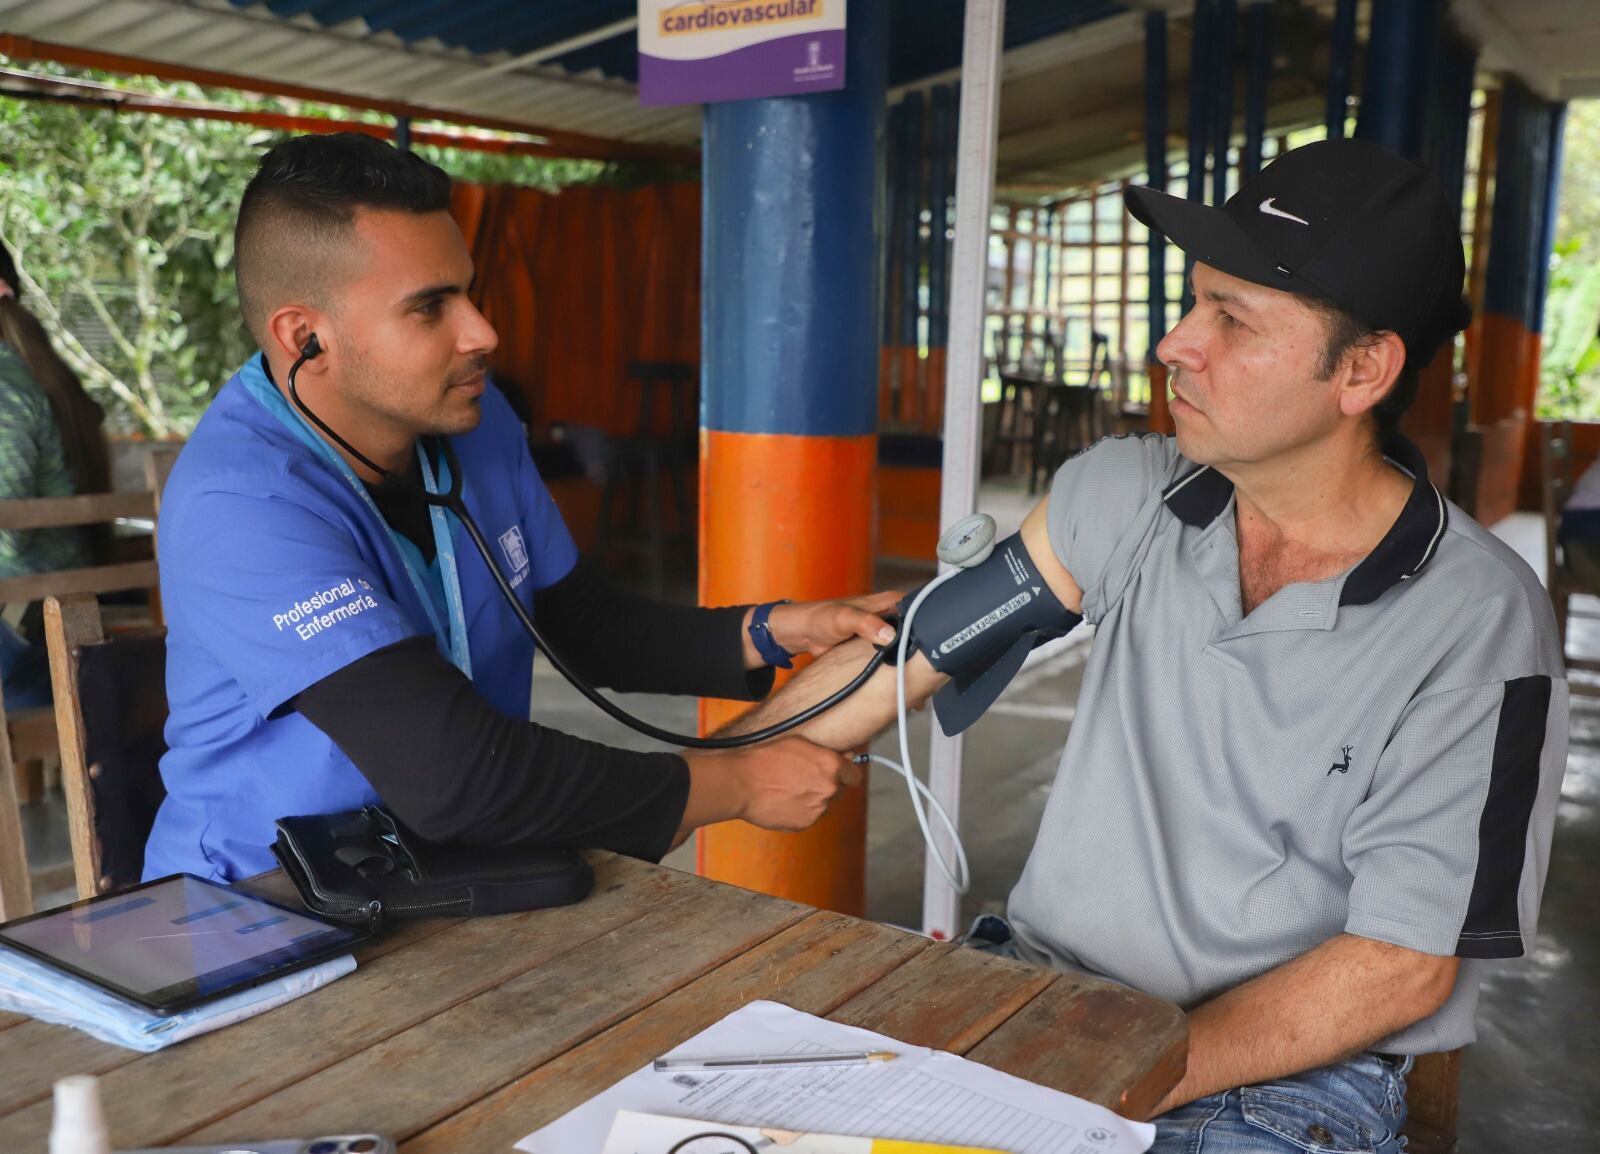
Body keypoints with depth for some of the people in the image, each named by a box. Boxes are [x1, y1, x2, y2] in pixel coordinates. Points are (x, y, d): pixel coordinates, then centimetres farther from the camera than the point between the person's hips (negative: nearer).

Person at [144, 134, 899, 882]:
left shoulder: (473, 415, -2)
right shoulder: (237, 504, -25)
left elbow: (585, 624, 9)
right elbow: (455, 777, -31)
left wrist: (774, 632, -6)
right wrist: (737, 785, -22)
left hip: (455, 872, 6)